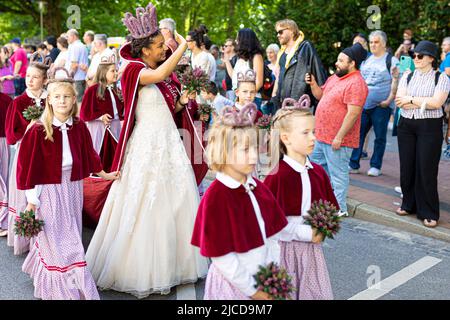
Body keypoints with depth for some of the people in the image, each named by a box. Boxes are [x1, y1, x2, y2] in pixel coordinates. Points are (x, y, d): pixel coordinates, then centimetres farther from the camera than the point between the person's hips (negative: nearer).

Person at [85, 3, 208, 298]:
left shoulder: (168, 74, 11)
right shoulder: (134, 69, -10)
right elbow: (158, 75, -32)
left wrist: (183, 102, 2)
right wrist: (183, 46, -22)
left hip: (171, 143, 7)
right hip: (147, 145, -7)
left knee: (175, 203, 9)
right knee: (145, 207, 0)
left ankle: (173, 263, 23)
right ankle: (141, 271, 14)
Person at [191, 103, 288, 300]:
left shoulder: (258, 188, 0)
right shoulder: (216, 197, -19)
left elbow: (272, 237, 4)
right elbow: (220, 256, -19)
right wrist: (251, 289, -14)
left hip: (264, 282, 6)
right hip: (233, 283, -6)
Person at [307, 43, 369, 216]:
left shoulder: (356, 83, -19)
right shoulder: (335, 77, 12)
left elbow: (353, 113, -24)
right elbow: (321, 95, 22)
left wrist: (339, 137, -24)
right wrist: (313, 84, 2)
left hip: (337, 139, -10)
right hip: (321, 135, 10)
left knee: (337, 174, -1)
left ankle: (339, 208, 10)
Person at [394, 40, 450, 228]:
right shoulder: (407, 76, 9)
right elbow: (400, 101, -3)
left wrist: (411, 99, -11)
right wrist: (424, 102, -12)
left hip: (429, 128, -4)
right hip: (406, 125, 4)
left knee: (427, 169, -3)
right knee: (407, 167, 9)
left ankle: (429, 213, 7)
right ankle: (409, 204, 26)